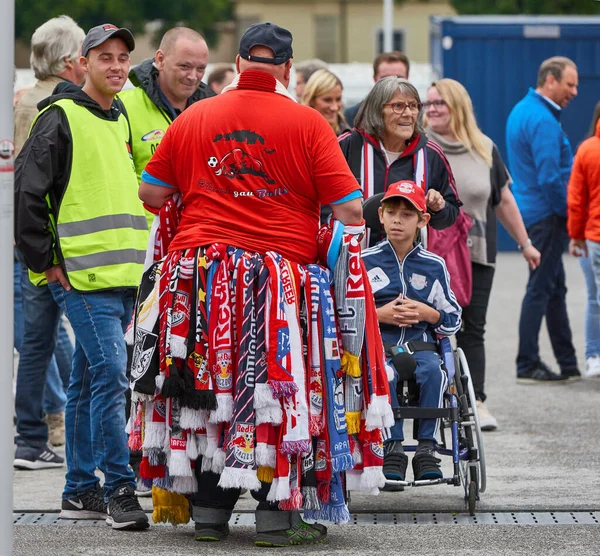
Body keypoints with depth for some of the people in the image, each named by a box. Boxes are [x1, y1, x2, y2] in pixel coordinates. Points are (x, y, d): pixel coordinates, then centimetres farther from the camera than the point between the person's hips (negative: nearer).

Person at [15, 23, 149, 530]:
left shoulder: (122, 121, 17)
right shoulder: (60, 118, -7)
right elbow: (26, 193, -10)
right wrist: (46, 261, -10)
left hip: (124, 277, 7)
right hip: (82, 277, -7)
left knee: (89, 382, 12)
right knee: (110, 374, -15)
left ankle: (81, 489, 16)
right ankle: (119, 489, -13)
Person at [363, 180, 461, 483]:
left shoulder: (434, 266, 13)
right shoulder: (365, 261, 9)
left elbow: (453, 319, 17)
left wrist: (427, 314, -4)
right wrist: (379, 315, -7)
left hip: (420, 343, 1)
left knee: (433, 371, -34)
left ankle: (426, 448, -26)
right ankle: (392, 448, -27)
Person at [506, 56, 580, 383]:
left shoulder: (520, 111, 14)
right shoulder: (543, 121, -19)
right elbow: (550, 177, -23)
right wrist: (567, 212, -10)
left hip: (529, 211, 10)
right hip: (546, 217, -10)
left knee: (555, 288, 14)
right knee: (541, 289, -4)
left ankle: (568, 364, 19)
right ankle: (527, 366, 0)